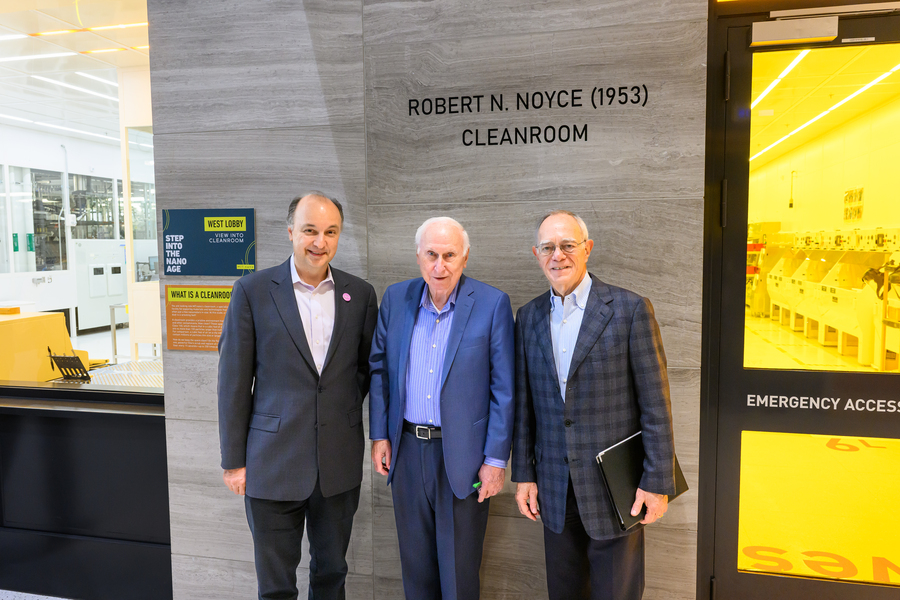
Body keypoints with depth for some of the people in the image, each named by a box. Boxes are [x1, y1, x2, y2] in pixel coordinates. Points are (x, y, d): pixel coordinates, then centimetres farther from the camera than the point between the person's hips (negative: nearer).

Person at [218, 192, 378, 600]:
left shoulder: (360, 294, 1)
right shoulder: (253, 290, -6)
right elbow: (234, 381, -4)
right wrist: (233, 459, -3)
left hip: (340, 463, 2)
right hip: (274, 461, -2)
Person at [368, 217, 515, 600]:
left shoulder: (492, 304, -11)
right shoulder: (395, 298, 1)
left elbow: (504, 389, -9)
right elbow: (379, 368, 9)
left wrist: (496, 460, -10)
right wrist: (379, 435, 5)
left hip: (463, 454, -3)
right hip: (406, 449, 4)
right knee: (415, 565, 20)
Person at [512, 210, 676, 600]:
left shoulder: (630, 309, -9)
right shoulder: (529, 316, 5)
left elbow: (655, 404, -8)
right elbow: (524, 403, 8)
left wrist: (657, 481, -9)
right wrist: (523, 473, 7)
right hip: (554, 488, 4)